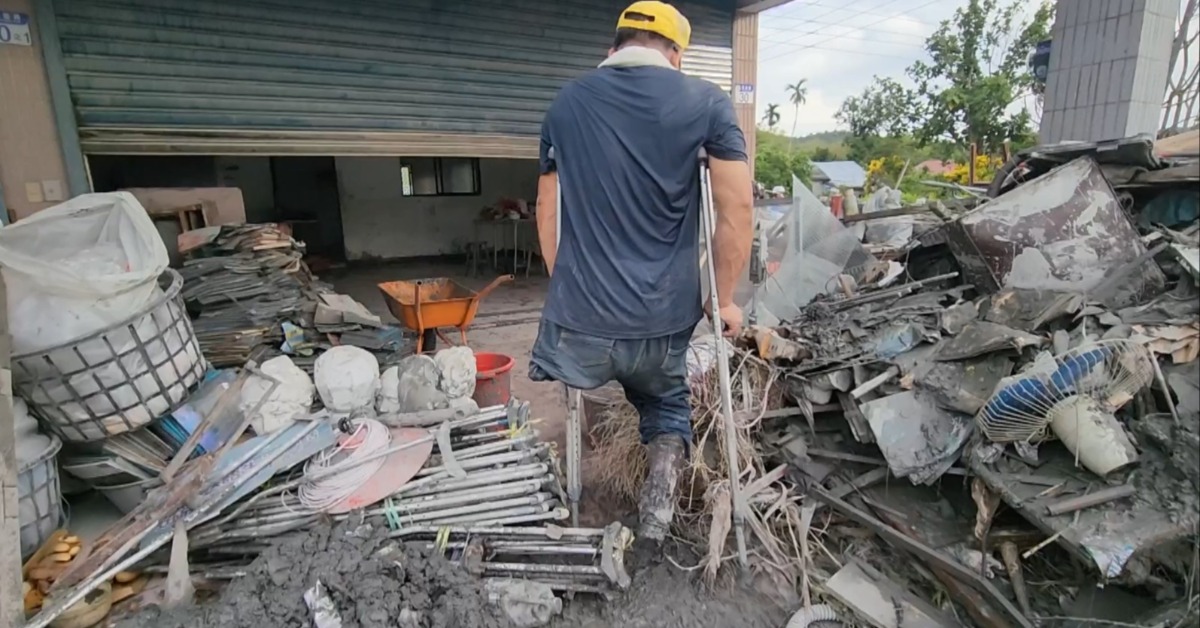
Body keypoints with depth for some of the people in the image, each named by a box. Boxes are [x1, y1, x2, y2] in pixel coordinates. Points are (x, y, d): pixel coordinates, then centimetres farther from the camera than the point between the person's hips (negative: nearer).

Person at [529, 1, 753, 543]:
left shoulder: (565, 103, 8)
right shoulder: (706, 101, 1)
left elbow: (546, 210, 12)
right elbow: (738, 205, -4)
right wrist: (725, 299, 6)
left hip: (581, 318, 1)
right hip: (665, 319, 0)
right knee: (667, 400, 28)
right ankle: (666, 463, 3)